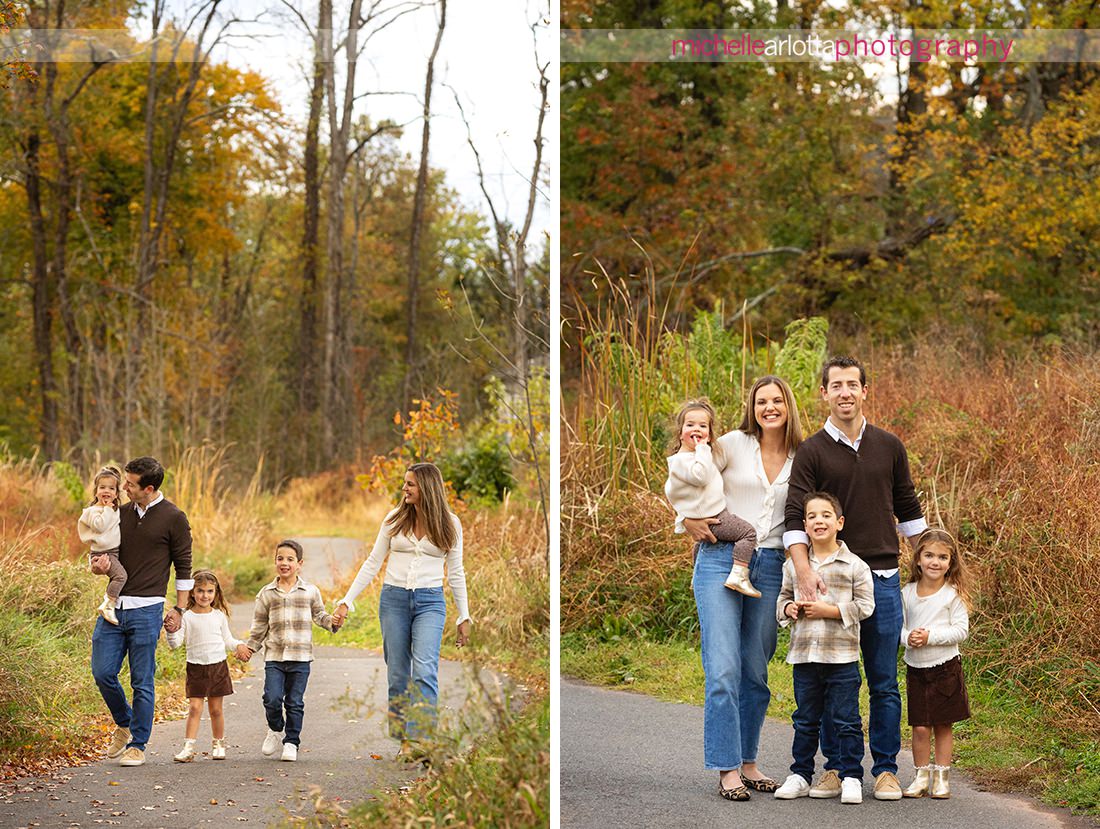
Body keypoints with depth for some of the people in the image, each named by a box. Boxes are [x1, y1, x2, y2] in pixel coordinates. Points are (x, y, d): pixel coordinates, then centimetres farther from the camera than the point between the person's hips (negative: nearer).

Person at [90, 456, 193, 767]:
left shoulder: (173, 518, -4)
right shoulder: (121, 514, 11)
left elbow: (183, 566, 0)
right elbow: (101, 550, 20)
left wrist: (178, 610, -2)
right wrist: (97, 564, -4)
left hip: (146, 610, -5)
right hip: (114, 605, 5)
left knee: (142, 681, 0)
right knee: (102, 672, 2)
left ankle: (137, 745, 11)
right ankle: (124, 725, 27)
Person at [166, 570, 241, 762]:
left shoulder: (219, 616, 5)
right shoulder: (186, 617, -4)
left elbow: (227, 640, 16)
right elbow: (175, 644, -7)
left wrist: (239, 645, -2)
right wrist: (171, 631, -25)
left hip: (218, 666, 2)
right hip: (196, 667, -2)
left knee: (216, 709, 7)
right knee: (194, 707, -9)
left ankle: (218, 744, 20)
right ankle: (188, 748, -9)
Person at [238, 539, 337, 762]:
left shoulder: (310, 591, 5)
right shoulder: (266, 593, 6)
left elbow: (319, 616, 14)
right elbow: (259, 625, 11)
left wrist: (333, 621, -6)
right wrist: (249, 647, 2)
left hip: (300, 657, 0)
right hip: (274, 657, 0)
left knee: (295, 702, 3)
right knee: (272, 698, -10)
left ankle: (292, 742, 16)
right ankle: (275, 730, 18)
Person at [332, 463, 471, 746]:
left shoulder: (449, 523, 2)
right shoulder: (395, 519, 5)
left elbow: (455, 573, 8)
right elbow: (373, 563, 9)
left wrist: (464, 617, 7)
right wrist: (347, 601, 4)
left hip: (430, 601, -2)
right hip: (393, 598, 2)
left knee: (424, 672, -17)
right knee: (397, 675, 3)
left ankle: (418, 742, -23)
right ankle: (399, 741, 11)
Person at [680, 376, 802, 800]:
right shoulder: (733, 444, 1)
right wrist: (688, 520, -6)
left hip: (771, 569, 3)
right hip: (721, 560, -3)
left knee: (756, 672, 7)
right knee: (723, 670, -9)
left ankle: (747, 763, 17)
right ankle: (727, 769, -7)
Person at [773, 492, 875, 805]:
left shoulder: (855, 566, -4)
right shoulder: (793, 565, 8)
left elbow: (864, 606, -6)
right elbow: (783, 597, 17)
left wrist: (828, 610, -14)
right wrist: (789, 608, -5)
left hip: (842, 656, -3)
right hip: (804, 655, 3)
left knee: (845, 720, 0)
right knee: (805, 720, 12)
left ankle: (851, 777, 7)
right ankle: (800, 774, 20)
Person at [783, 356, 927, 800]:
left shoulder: (889, 446, 8)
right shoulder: (811, 452, -2)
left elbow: (908, 509, 17)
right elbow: (795, 517, -11)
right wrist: (804, 570, -25)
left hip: (883, 579, 2)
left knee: (884, 683, 4)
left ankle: (885, 769, 11)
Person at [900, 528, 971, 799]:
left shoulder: (953, 594, -6)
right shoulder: (907, 593, 3)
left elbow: (960, 630, -9)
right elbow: (898, 625, 7)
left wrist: (930, 636, -19)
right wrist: (908, 637, -15)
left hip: (945, 667, -2)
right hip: (916, 668, 2)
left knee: (943, 725, 6)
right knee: (920, 727, 1)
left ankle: (941, 777, 15)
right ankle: (922, 776, 13)